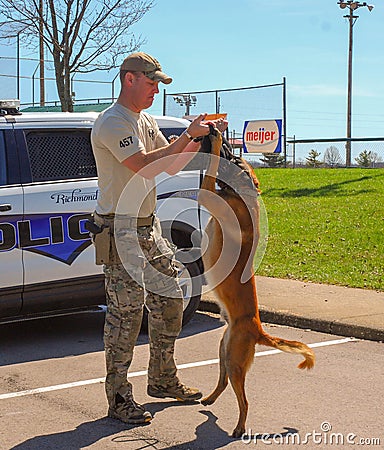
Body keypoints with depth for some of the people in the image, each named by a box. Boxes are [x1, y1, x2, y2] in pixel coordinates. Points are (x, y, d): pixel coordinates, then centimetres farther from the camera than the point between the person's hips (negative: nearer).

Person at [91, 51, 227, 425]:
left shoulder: (145, 121, 17)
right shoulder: (112, 122, -14)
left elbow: (172, 166, 16)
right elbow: (145, 167, -26)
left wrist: (202, 139, 3)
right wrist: (187, 136, -22)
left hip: (149, 226, 10)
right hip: (121, 230, -10)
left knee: (169, 302, 14)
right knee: (126, 313, -9)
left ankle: (163, 380, 28)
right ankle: (119, 397, 0)